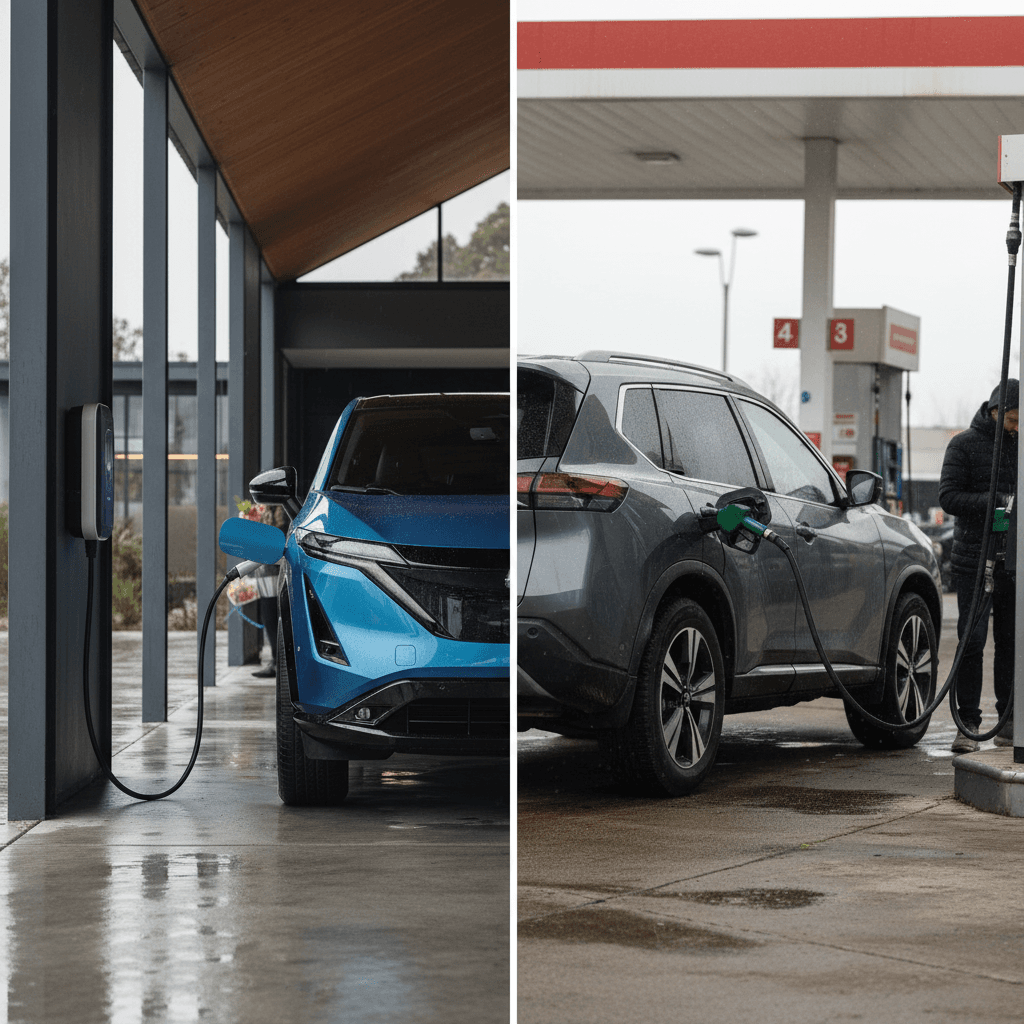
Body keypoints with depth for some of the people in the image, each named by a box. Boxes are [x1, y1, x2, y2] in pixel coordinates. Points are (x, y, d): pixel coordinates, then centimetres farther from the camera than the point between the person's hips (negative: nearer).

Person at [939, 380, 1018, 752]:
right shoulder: (964, 445, 0)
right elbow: (948, 496, -7)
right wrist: (998, 502, -18)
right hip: (974, 559, -3)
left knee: (1010, 642, 7)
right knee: (972, 641, -7)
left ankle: (1008, 721, 15)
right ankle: (968, 724, -4)